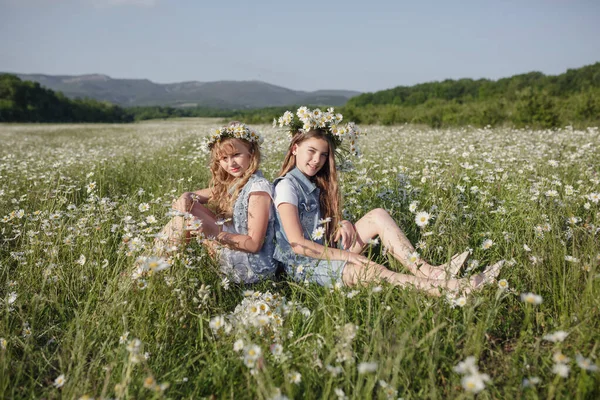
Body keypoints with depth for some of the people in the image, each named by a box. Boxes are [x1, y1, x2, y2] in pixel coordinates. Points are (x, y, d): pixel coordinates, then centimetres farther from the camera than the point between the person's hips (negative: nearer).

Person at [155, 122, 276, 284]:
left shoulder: (258, 188, -18)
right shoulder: (232, 182, 9)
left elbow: (254, 244, -21)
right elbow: (195, 195, 13)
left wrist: (215, 233, -30)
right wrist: (186, 197, -11)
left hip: (250, 268, -8)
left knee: (190, 211, -12)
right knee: (187, 206, 2)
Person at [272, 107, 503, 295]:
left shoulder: (315, 183, 12)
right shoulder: (287, 187, -15)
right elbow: (298, 244, -22)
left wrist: (343, 224, -9)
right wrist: (346, 255, -20)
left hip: (325, 253, 8)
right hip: (302, 265, -8)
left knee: (377, 215, -8)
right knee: (375, 272, -31)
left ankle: (428, 271, -21)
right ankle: (456, 287, -39)